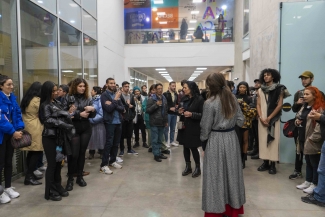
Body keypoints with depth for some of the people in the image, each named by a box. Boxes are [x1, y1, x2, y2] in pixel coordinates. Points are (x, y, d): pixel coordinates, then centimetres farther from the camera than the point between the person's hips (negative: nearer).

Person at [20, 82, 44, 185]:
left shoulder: (26, 99, 14)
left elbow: (26, 113, 19)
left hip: (28, 128, 9)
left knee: (31, 152, 13)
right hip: (35, 129, -9)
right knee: (37, 152, -3)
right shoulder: (37, 100, -12)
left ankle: (30, 174, 20)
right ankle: (29, 177, -1)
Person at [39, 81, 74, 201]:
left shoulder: (57, 103, 12)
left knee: (59, 163, 12)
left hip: (60, 137, 7)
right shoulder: (45, 105, -8)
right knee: (52, 164, 0)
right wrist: (64, 124, -23)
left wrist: (68, 113, 0)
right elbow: (48, 120, -19)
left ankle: (58, 187, 25)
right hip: (50, 138, -6)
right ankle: (50, 191, 12)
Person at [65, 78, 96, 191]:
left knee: (82, 153, 10)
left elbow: (93, 115, 8)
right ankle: (70, 178, 12)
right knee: (74, 154, -5)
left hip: (86, 129, 4)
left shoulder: (88, 99, 8)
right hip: (73, 129, -4)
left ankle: (80, 177, 23)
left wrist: (92, 109, -13)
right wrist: (80, 114, -19)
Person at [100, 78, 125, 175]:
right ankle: (103, 165, 1)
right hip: (110, 122, -6)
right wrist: (115, 99, -14)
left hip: (118, 122, 6)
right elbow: (108, 109, -18)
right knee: (109, 143, -6)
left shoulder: (117, 95, 11)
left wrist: (113, 105, -13)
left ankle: (112, 161, 26)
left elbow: (123, 109, 2)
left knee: (116, 143, 12)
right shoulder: (104, 95, -6)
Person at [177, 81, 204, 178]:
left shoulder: (199, 99, -11)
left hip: (193, 128, -6)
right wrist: (180, 111, -4)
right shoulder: (184, 99, 8)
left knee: (193, 148, 1)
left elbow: (203, 115, -13)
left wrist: (191, 114, -24)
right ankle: (188, 167, 27)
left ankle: (198, 168, 21)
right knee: (185, 147, 12)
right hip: (184, 127, 6)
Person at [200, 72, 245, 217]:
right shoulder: (233, 99, 2)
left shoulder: (210, 102, -15)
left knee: (216, 174, 6)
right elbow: (241, 121, 5)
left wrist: (203, 142, 3)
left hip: (216, 140, -6)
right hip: (231, 138, 6)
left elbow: (205, 126, -11)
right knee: (232, 172, 16)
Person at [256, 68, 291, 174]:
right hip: (262, 119, 3)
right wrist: (261, 118, -6)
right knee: (263, 140, 4)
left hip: (273, 119, -3)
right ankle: (265, 162, 13)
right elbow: (258, 105, 7)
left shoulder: (279, 89, -1)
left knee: (273, 140, -2)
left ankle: (272, 164, 5)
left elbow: (280, 105, -6)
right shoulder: (260, 90, 9)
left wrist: (269, 118, -10)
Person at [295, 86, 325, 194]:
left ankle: (314, 184, 17)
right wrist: (297, 121, 3)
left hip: (313, 142, -8)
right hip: (304, 140, 8)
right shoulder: (304, 106, 13)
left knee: (315, 163, 5)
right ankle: (308, 181, 30)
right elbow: (298, 117, 25)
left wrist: (313, 138, -20)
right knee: (308, 162, 19)